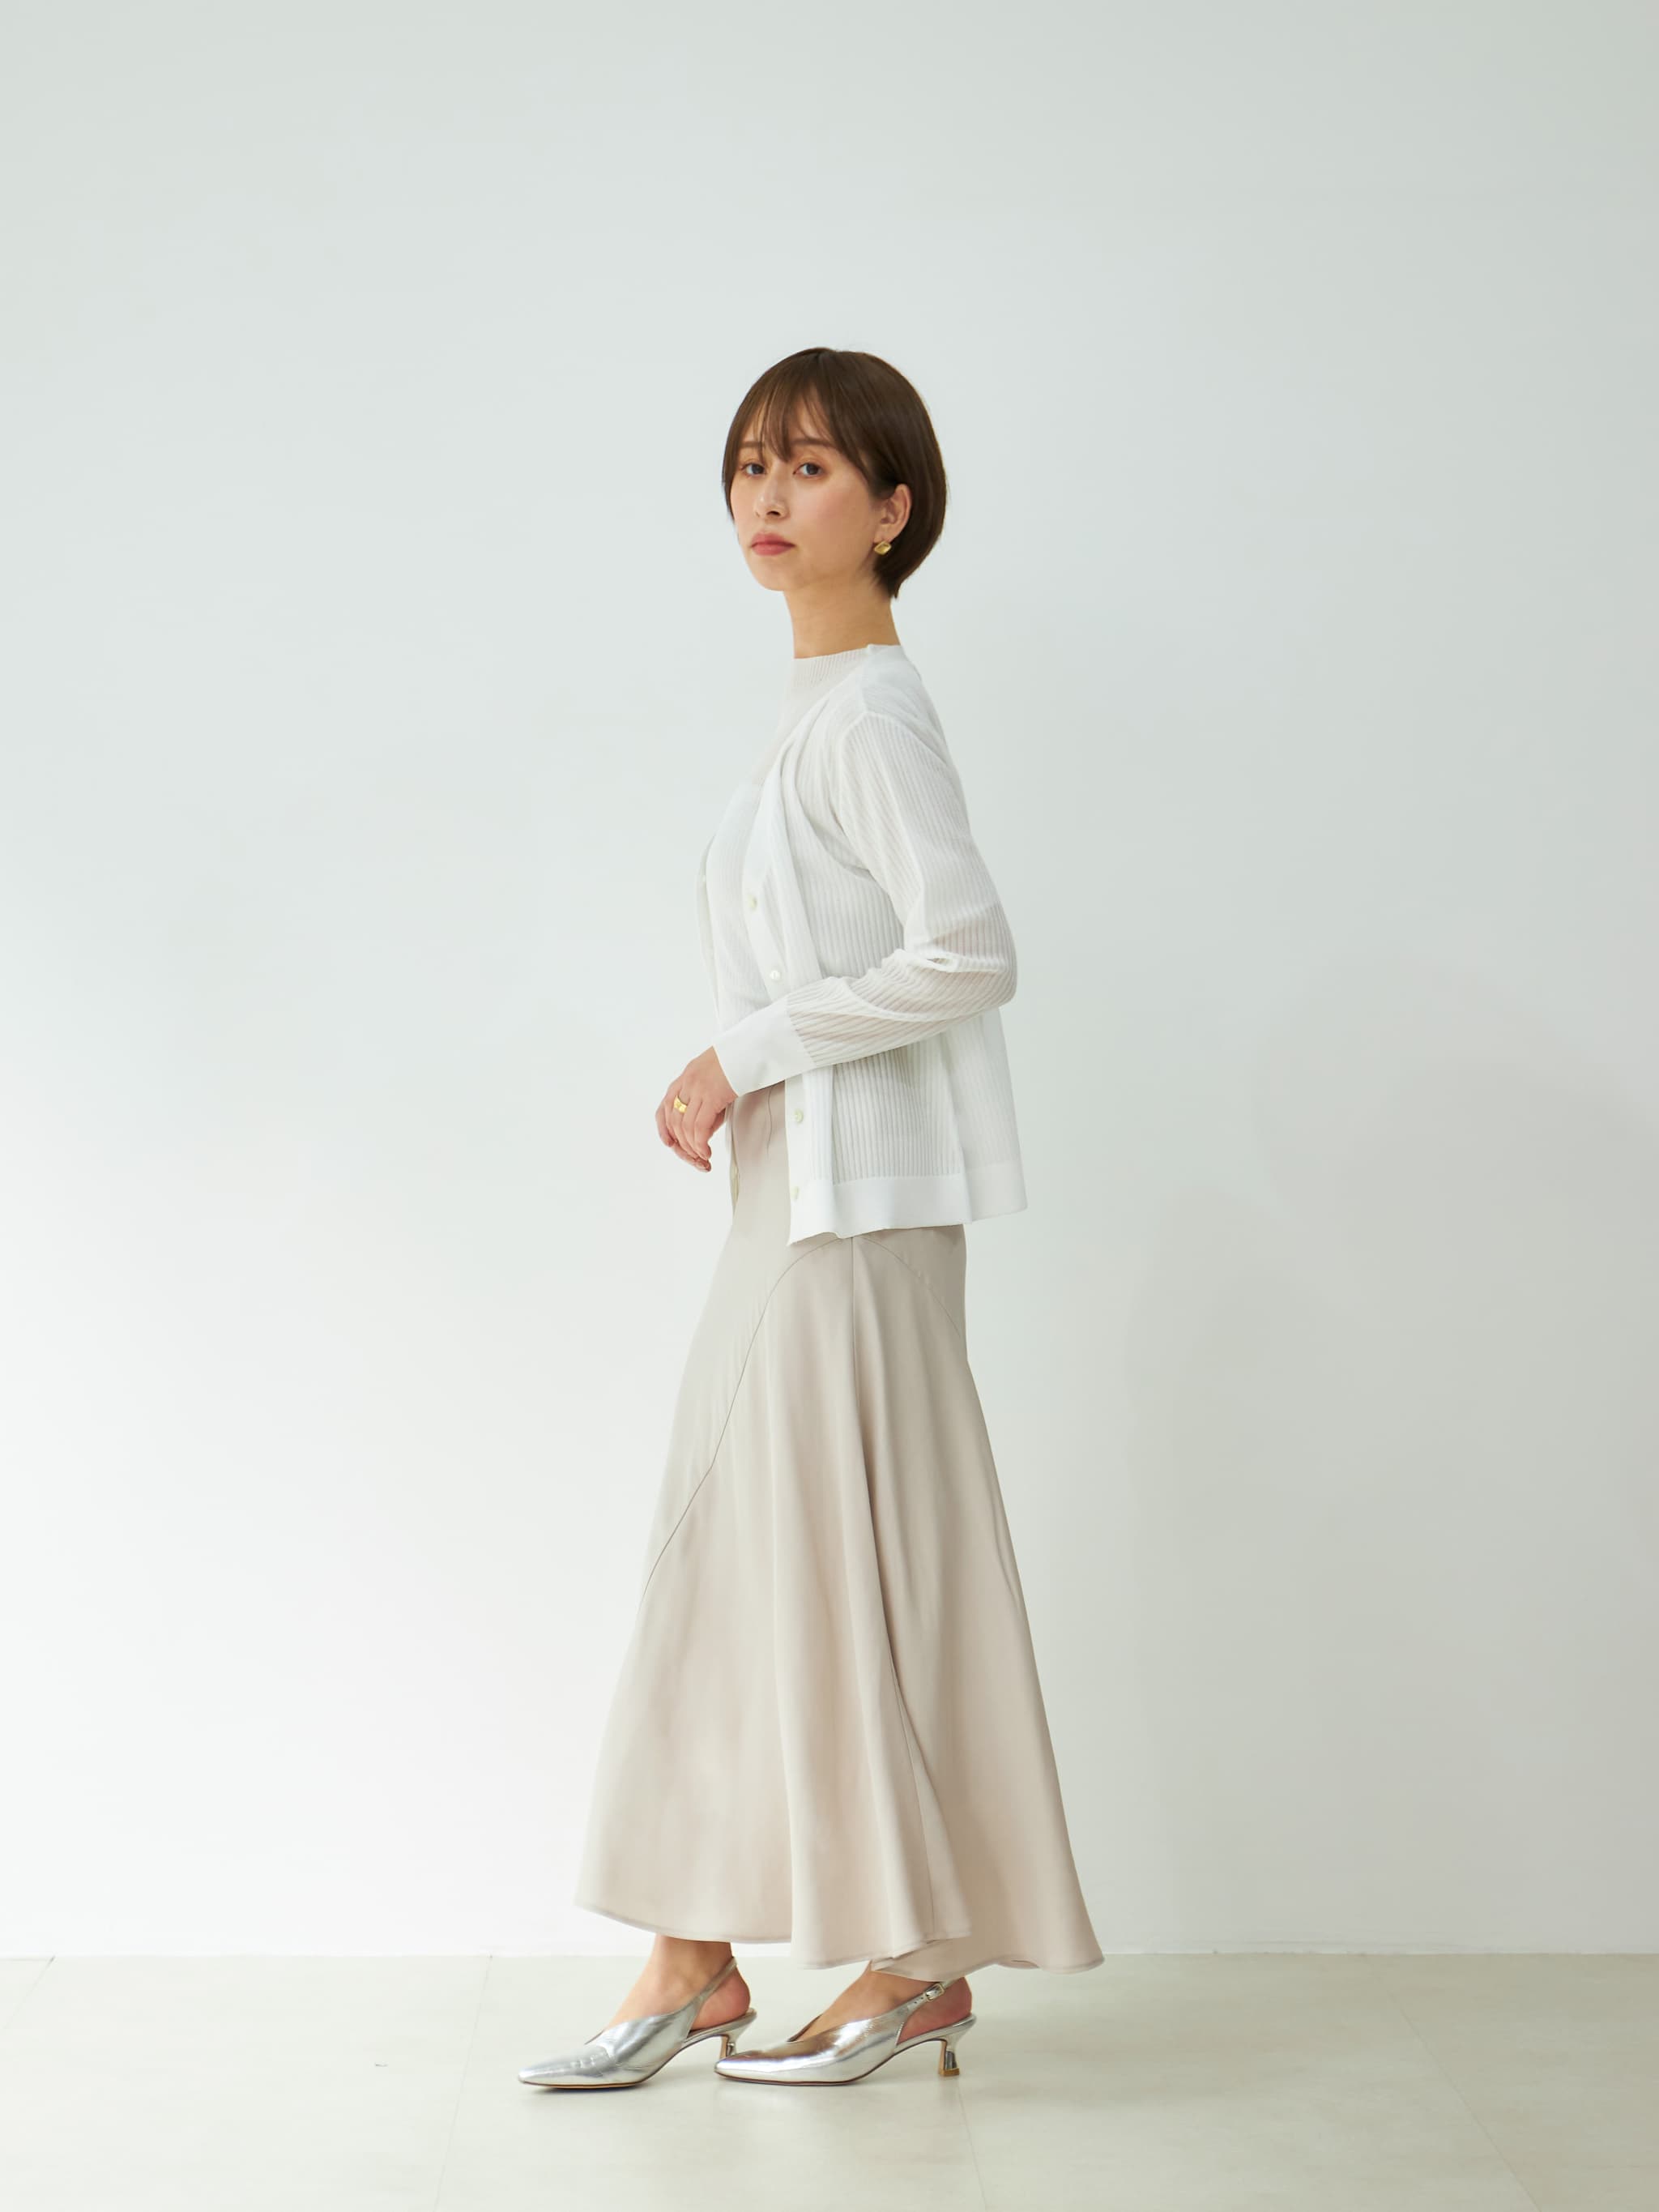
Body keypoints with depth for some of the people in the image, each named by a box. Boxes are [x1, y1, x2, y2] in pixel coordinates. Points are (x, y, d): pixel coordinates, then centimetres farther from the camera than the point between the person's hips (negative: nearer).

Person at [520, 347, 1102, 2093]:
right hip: (793, 1198, 10)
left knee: (852, 1559, -2)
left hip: (855, 1207, -10)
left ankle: (921, 1960, 13)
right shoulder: (817, 706, 15)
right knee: (727, 1554, 11)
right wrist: (724, 1085, 11)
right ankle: (695, 1959, 19)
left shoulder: (868, 713, -13)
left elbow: (968, 954, -23)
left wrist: (748, 1053, -17)